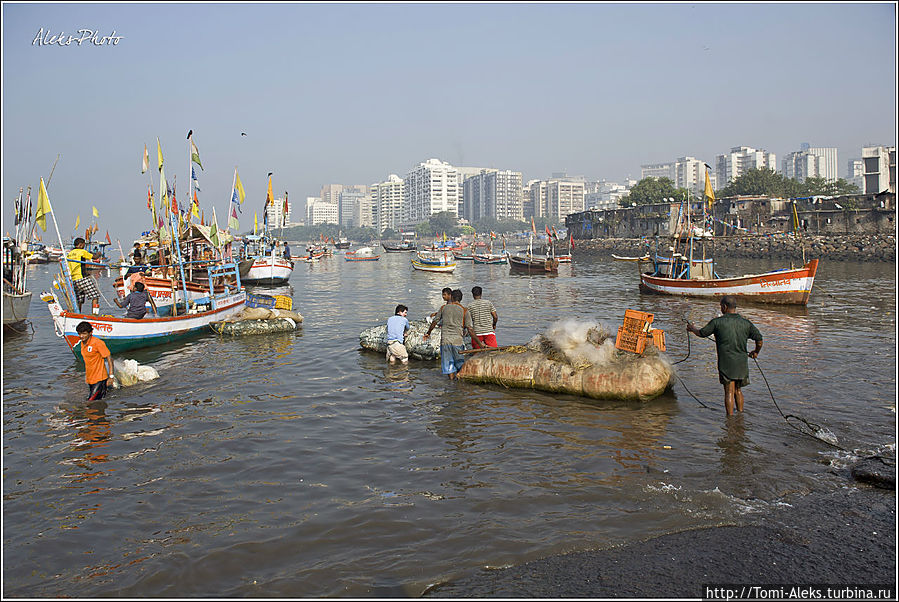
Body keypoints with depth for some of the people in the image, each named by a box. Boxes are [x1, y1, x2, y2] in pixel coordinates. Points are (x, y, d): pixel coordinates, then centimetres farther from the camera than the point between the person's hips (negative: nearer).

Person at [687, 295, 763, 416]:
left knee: (729, 392, -1)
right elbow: (759, 339, 7)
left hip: (726, 363, -4)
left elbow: (702, 333, 4)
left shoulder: (717, 322, -8)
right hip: (742, 362, 4)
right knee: (738, 390, 18)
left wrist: (692, 328, 26)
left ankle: (730, 417, 1)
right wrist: (756, 352, 26)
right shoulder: (746, 323, 1)